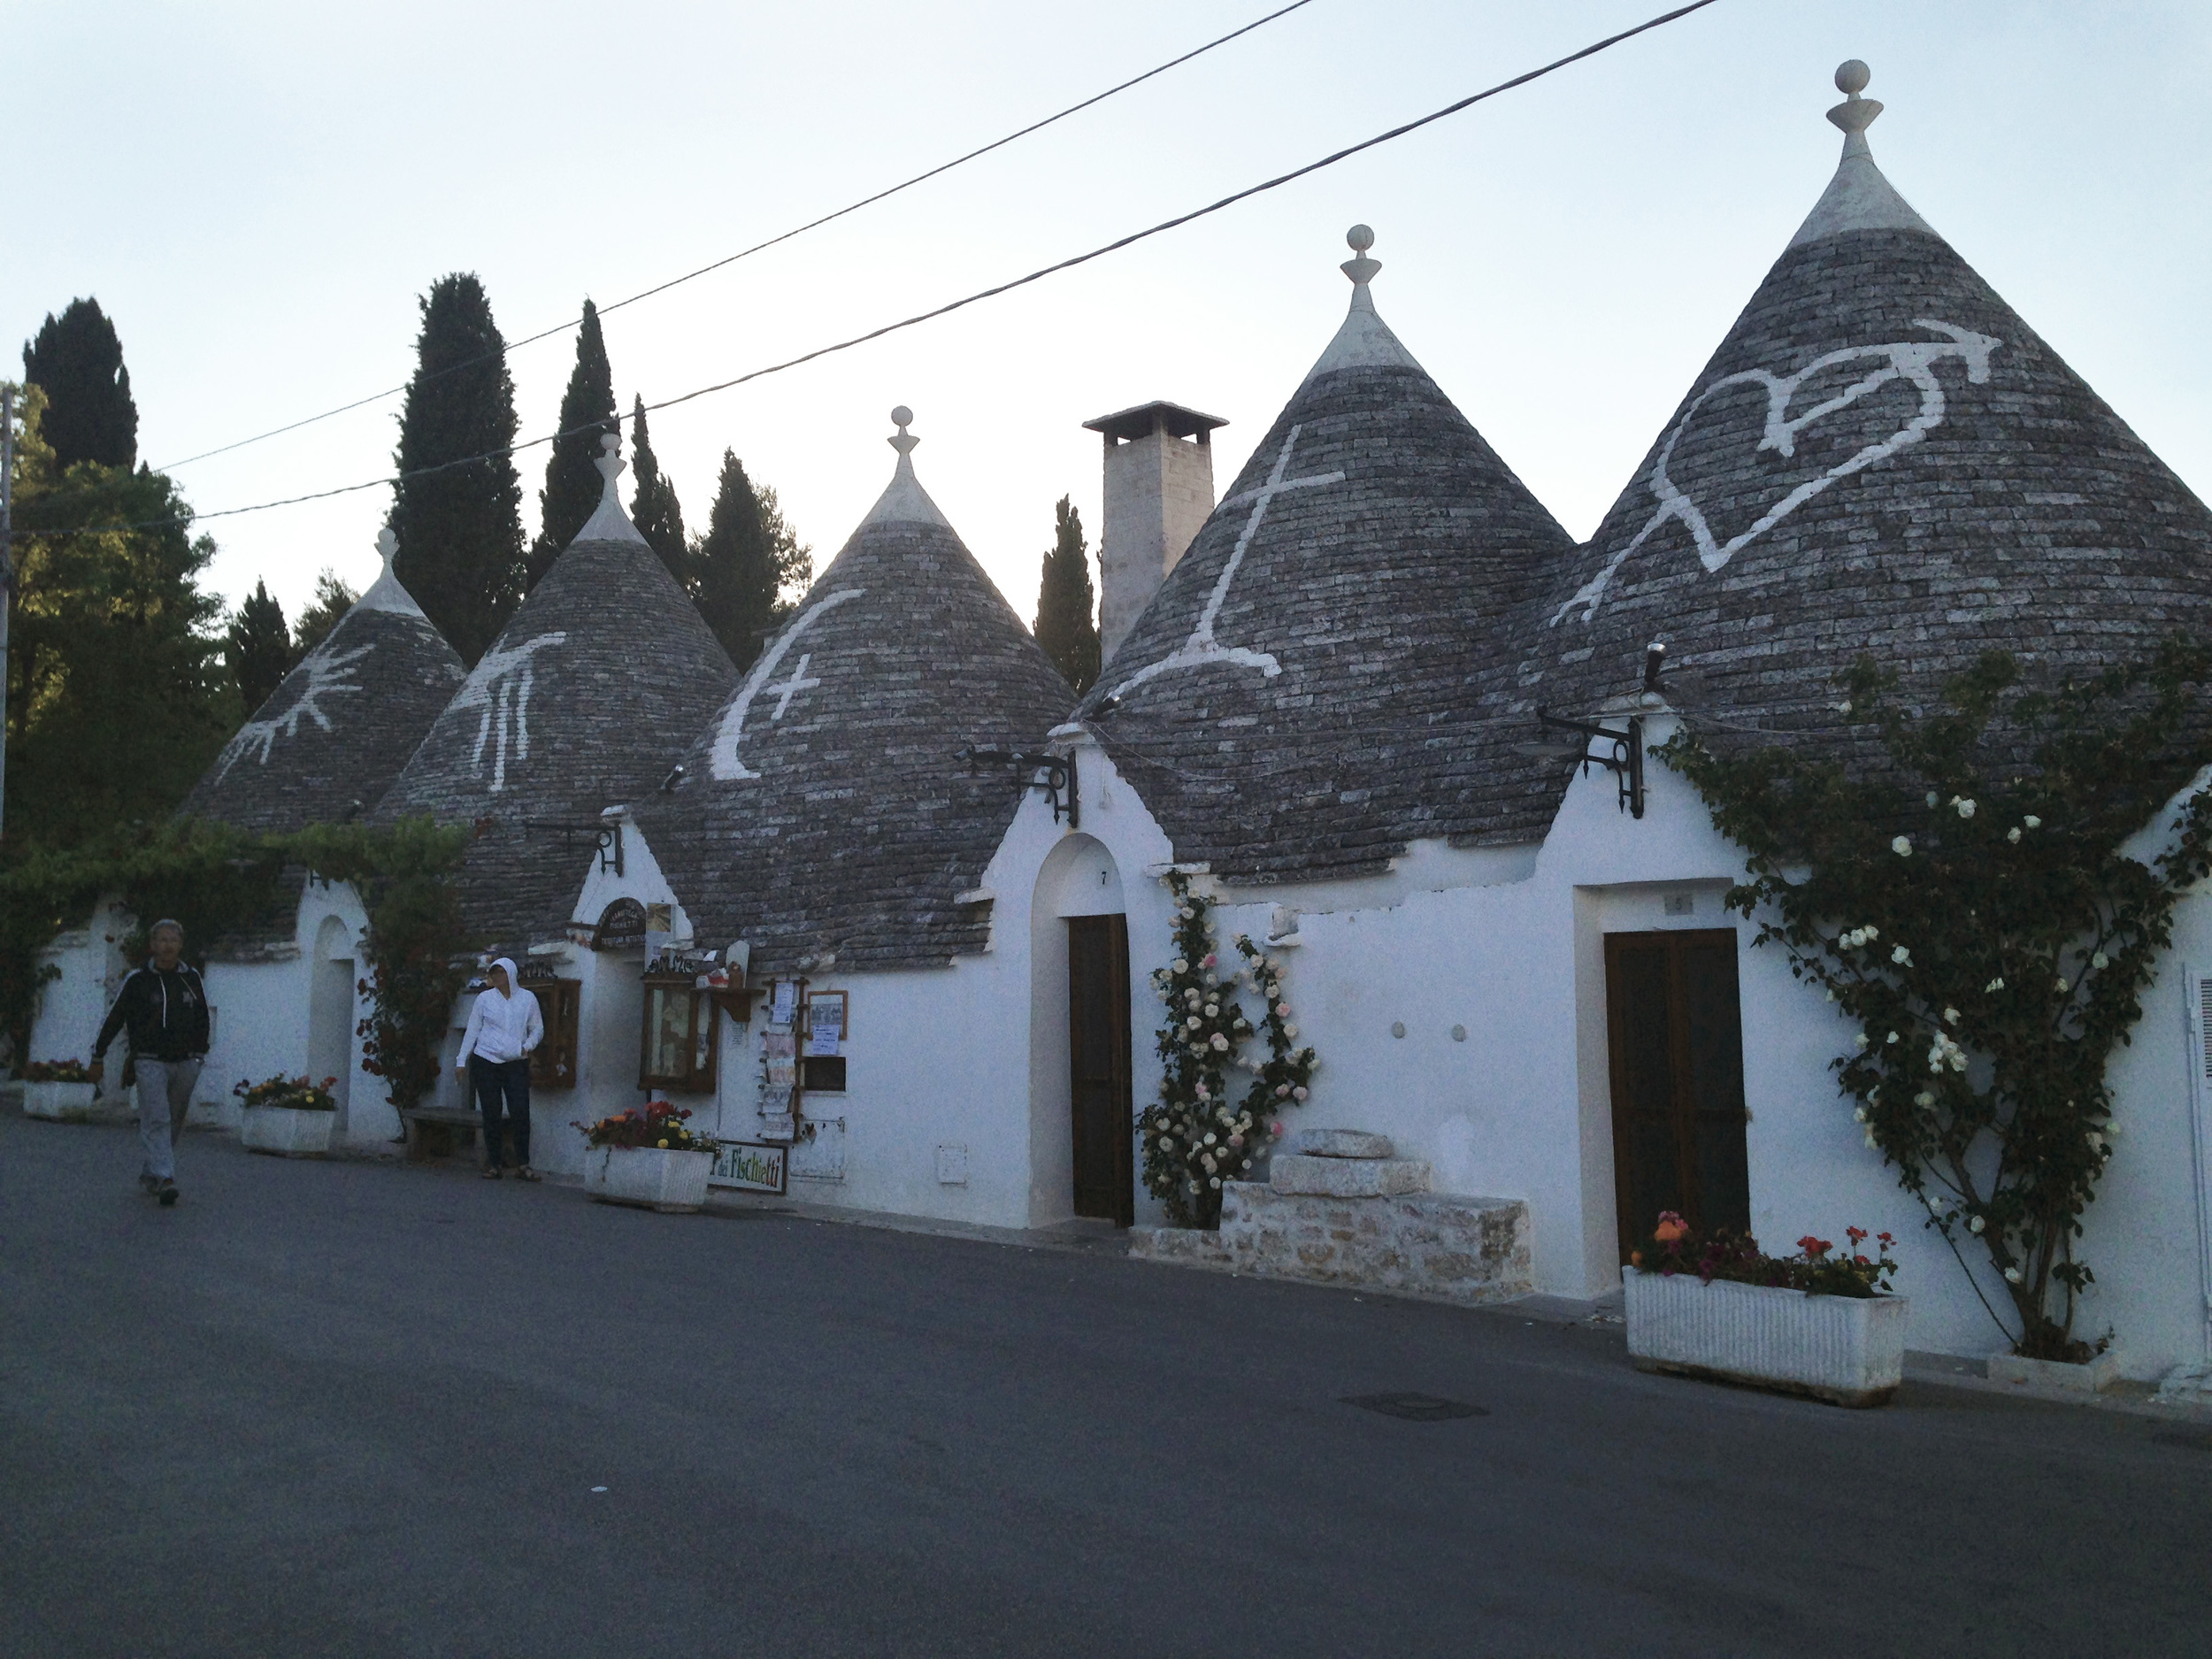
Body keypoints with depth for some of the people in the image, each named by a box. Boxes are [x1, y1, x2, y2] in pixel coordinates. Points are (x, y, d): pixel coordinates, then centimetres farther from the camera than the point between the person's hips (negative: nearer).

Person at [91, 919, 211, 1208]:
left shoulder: (192, 979, 7)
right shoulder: (137, 980, -2)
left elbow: (202, 1019, 20)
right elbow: (113, 1019, 6)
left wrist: (200, 1053, 23)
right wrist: (97, 1057, 10)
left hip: (185, 1063, 4)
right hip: (150, 1061, -4)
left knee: (174, 1124, 9)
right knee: (157, 1120, -16)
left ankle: (150, 1174, 25)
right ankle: (164, 1178, -24)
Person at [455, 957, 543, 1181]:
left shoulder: (527, 999, 7)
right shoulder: (485, 998, 6)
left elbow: (538, 1029, 13)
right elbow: (472, 1030, 9)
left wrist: (527, 1046, -5)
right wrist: (462, 1060, 5)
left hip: (516, 1064, 0)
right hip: (486, 1062, 0)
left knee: (521, 1113, -10)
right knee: (491, 1114, 2)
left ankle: (523, 1164, -3)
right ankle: (493, 1165, 9)